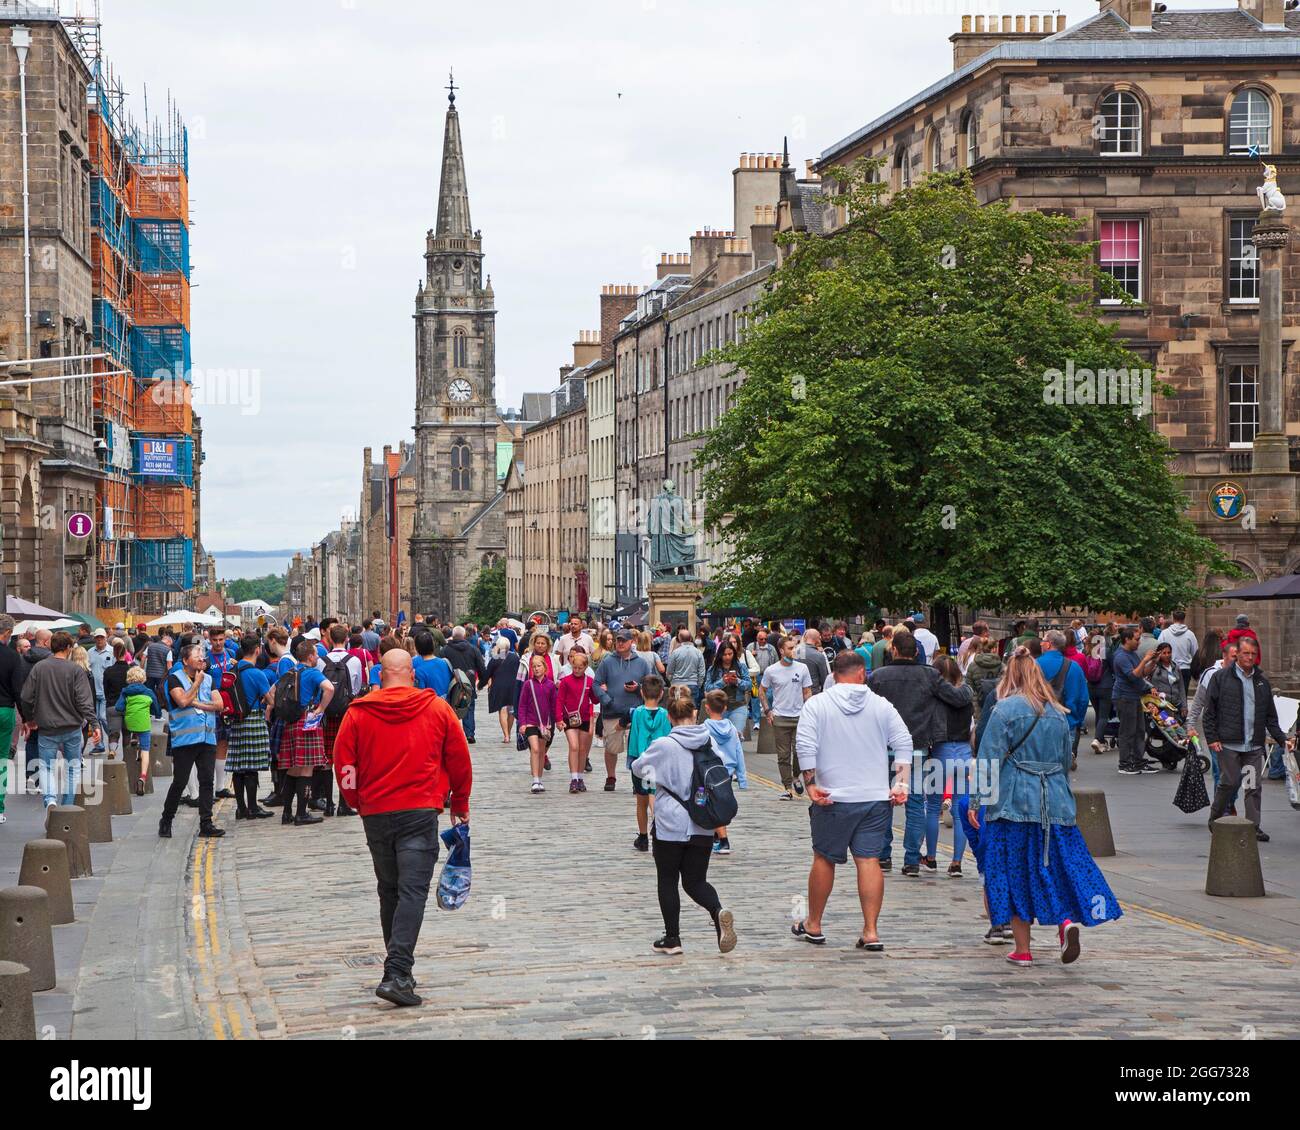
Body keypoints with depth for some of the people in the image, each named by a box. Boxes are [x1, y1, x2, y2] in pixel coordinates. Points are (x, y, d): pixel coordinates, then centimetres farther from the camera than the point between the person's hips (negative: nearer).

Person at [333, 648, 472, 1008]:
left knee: (389, 892, 17)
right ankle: (397, 974, -21)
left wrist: (357, 802, 21)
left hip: (375, 813, 2)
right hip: (420, 811, -2)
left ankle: (399, 969, 24)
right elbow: (460, 761, 7)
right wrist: (460, 805, 22)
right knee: (412, 892, -7)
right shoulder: (437, 709, 0)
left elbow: (343, 765, 3)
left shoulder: (358, 713, 0)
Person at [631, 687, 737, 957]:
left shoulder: (662, 746, -12)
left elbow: (637, 769, 5)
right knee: (695, 881, 11)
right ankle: (718, 911, -18)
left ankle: (672, 938, 15)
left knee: (667, 881, 12)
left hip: (670, 825, -4)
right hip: (703, 826, 4)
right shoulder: (710, 743, -1)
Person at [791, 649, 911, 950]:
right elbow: (904, 744, -1)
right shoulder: (881, 705, 4)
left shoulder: (817, 705, -1)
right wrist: (900, 784, 1)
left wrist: (811, 784, -7)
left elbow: (806, 747, -11)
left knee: (824, 859, 11)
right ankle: (871, 931, -3)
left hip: (833, 799, -1)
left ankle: (813, 925, 23)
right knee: (869, 860, 2)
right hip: (877, 798, 1)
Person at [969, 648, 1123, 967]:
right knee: (1056, 865, 11)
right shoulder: (1058, 713, 9)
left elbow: (990, 760, -11)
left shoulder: (1005, 710, -7)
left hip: (1014, 800, -4)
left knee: (1015, 869, 3)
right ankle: (1067, 919, -14)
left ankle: (1022, 949, 6)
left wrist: (977, 801, -8)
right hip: (1055, 802, 4)